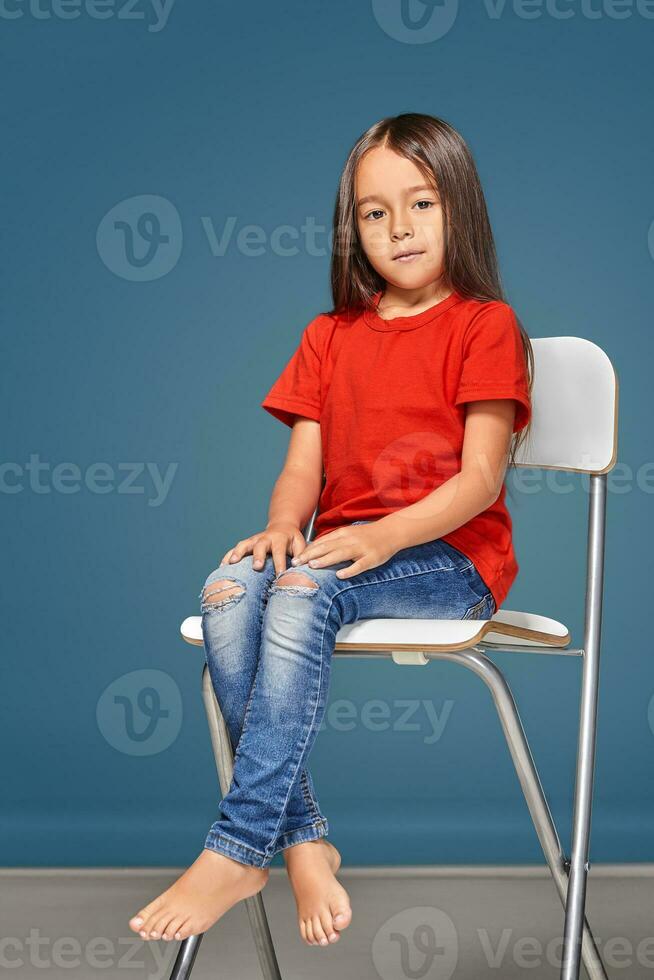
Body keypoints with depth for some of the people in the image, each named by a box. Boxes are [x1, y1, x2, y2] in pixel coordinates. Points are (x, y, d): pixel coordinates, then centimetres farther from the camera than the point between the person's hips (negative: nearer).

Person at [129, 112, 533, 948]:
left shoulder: (485, 324, 2)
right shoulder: (329, 337, 19)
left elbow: (481, 477, -8)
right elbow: (302, 468, 10)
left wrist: (383, 535, -23)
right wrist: (281, 528, -13)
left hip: (451, 557, -5)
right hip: (342, 550, 5)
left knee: (302, 593, -34)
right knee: (228, 590, -27)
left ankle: (236, 851, -30)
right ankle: (302, 842, -27)